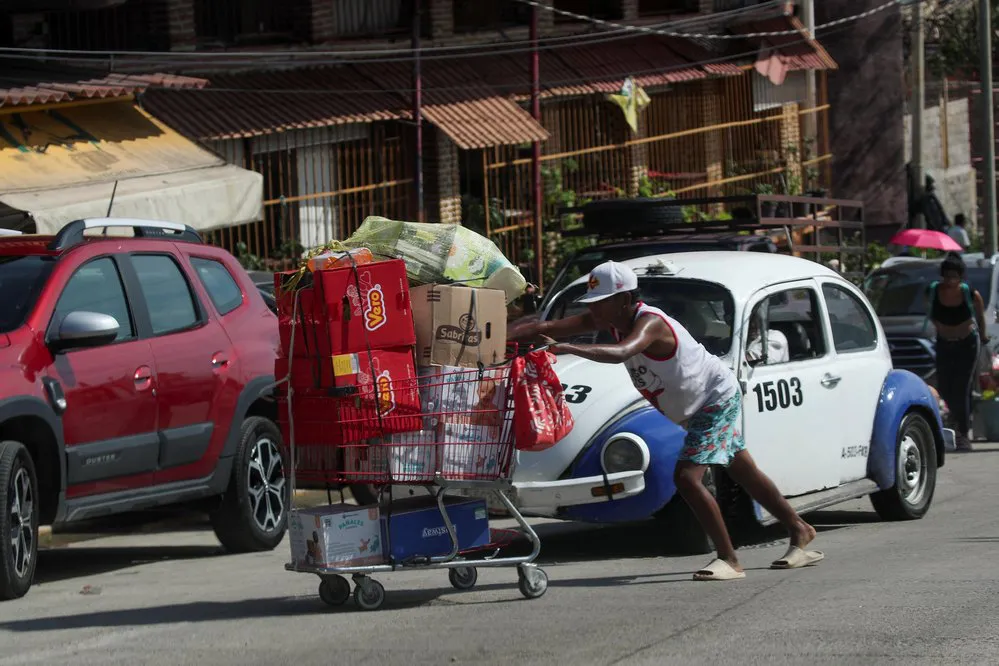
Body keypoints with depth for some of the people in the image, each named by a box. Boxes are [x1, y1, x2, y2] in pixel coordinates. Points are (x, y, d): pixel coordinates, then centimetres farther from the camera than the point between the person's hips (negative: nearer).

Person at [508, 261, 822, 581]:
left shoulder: (649, 323, -33)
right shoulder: (612, 319, -9)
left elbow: (621, 352, -55)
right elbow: (548, 328, -13)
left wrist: (569, 348, -63)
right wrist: (500, 338, -25)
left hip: (718, 396, -10)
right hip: (696, 408, 10)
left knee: (687, 477, -20)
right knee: (745, 473, 20)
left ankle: (729, 560, -13)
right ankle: (799, 530, 36)